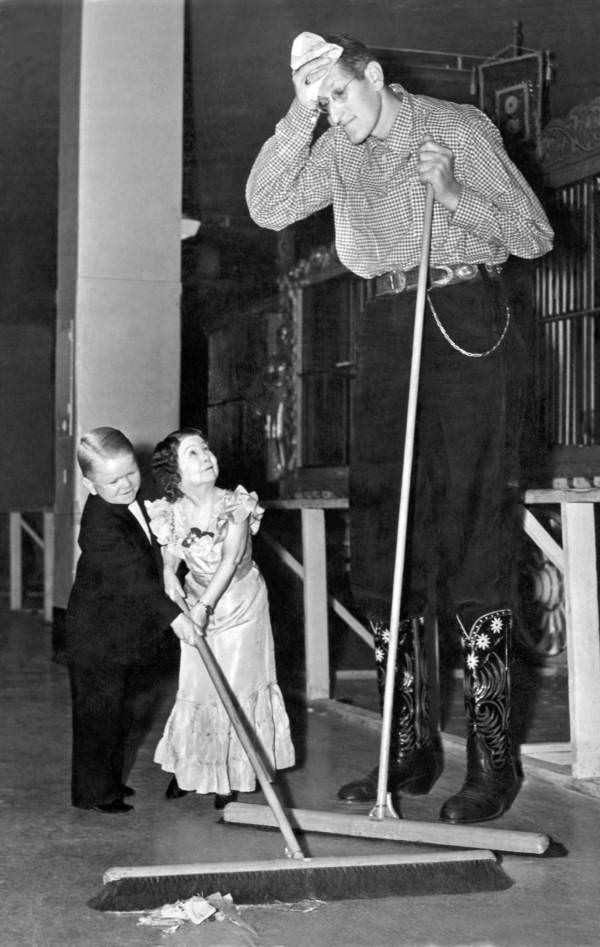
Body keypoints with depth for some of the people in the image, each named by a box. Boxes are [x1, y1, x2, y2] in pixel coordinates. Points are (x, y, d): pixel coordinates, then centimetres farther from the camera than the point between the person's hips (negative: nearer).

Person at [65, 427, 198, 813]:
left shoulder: (136, 501, 2)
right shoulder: (101, 525, -27)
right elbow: (134, 577, -32)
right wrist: (173, 614, -35)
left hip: (138, 629, 9)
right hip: (100, 633, -9)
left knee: (130, 708, 18)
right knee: (100, 711, 3)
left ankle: (112, 778, 34)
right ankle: (95, 791, 17)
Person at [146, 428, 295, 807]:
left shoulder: (235, 505, -21)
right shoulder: (172, 513, -12)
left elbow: (230, 561, -25)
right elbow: (170, 556, -1)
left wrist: (204, 606, -31)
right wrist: (169, 574, -23)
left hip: (241, 601, -2)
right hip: (197, 604, 2)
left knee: (237, 687, 3)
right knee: (195, 686, 7)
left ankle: (231, 777, 18)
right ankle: (187, 765, 26)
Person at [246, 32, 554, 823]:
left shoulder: (459, 129, -1)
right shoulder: (338, 151, 11)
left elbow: (536, 236, -2)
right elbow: (266, 208, -4)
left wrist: (453, 197, -17)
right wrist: (300, 113, -11)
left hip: (467, 321, -5)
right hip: (387, 328, 5)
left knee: (470, 537, -10)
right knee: (379, 544, 1)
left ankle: (493, 759, -5)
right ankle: (411, 750, 10)